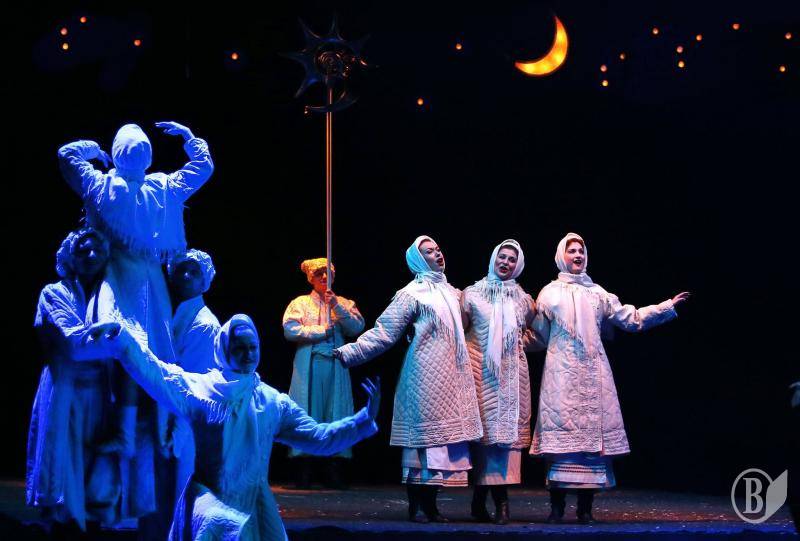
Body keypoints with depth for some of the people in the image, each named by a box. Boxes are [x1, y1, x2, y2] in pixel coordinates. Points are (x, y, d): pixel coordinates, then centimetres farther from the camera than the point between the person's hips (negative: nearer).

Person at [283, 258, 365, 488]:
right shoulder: (300, 303, 10)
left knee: (336, 412, -3)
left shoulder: (344, 304, 15)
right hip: (308, 364, -1)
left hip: (335, 365, 1)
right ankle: (303, 473, -4)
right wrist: (322, 331, -7)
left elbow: (358, 327, -2)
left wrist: (336, 306, -11)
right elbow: (290, 330, -5)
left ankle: (335, 472, -2)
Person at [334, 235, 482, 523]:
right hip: (426, 377, -6)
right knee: (424, 437, -7)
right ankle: (416, 507, -2)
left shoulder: (451, 292, 17)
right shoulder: (412, 293, -3)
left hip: (450, 377, 6)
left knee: (441, 438, 4)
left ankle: (429, 505, 8)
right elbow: (383, 331, -7)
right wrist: (349, 352, -17)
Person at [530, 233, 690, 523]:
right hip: (562, 374, -2)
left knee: (592, 430, -2)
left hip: (593, 373, 3)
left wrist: (668, 307, 10)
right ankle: (557, 506, -5)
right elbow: (539, 336, 12)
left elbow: (632, 318, 14)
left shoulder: (597, 293, 16)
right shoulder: (550, 293, 10)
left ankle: (585, 507, 2)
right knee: (561, 432, -8)